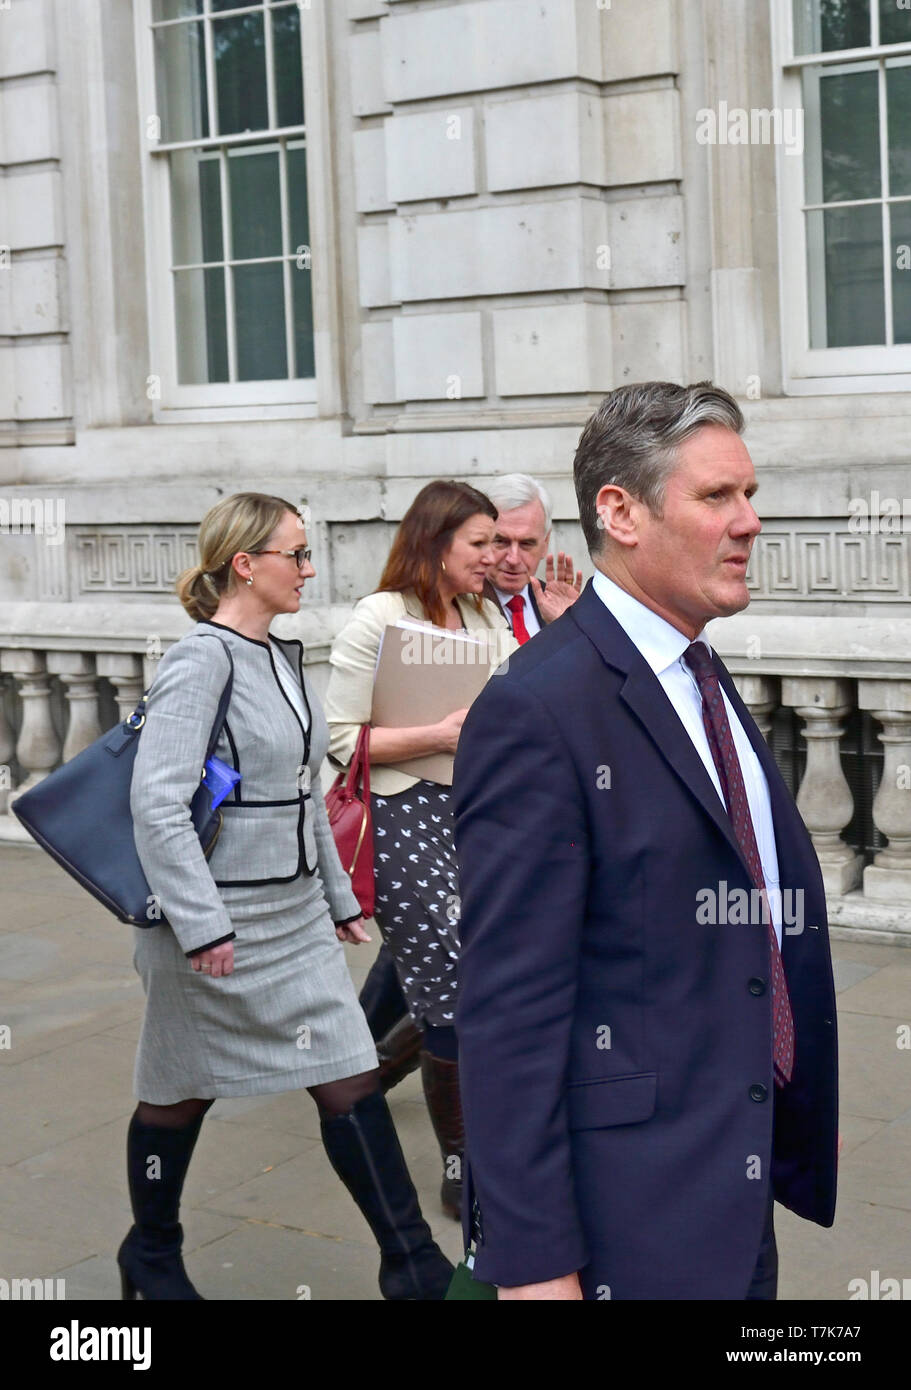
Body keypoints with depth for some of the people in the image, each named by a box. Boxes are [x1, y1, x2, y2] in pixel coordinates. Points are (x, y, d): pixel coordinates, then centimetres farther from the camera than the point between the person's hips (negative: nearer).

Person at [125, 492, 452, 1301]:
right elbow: (157, 803, -22)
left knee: (349, 1078, 1)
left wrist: (339, 895, 19)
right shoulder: (202, 661, -16)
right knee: (182, 1091, 11)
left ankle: (412, 1265, 6)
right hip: (217, 921, -7)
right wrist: (202, 925, -24)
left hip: (294, 915, 7)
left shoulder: (283, 659, 8)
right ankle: (152, 1257, 32)